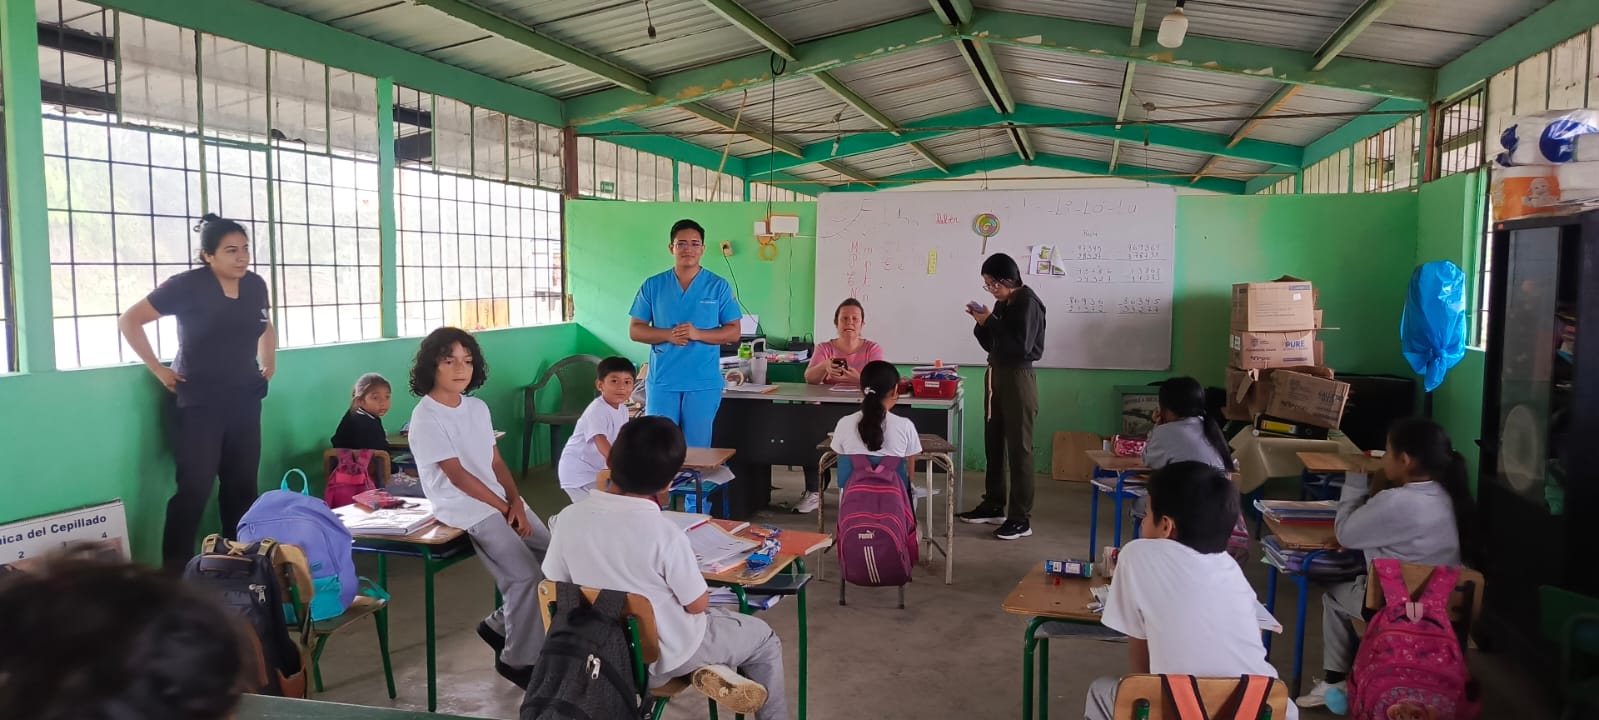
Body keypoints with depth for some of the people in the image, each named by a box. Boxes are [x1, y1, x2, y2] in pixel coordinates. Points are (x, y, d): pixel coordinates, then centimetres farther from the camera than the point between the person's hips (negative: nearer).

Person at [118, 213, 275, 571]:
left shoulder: (255, 285, 4)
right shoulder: (187, 286, -12)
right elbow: (129, 321, -8)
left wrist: (269, 362, 12)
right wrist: (159, 370, -10)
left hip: (244, 402, 5)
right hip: (199, 404, -5)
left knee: (242, 487, 10)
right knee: (194, 489, -7)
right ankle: (174, 570, 2)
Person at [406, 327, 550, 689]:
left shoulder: (477, 407, 10)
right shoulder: (426, 417, -13)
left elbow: (496, 462, 10)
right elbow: (457, 475, -16)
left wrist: (516, 501, -5)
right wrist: (504, 508, -13)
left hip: (500, 499, 8)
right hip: (464, 509, -8)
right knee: (526, 575, -17)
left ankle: (501, 624, 18)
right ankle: (518, 659, 1)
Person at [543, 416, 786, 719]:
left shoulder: (569, 517, -16)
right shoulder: (665, 533, -29)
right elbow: (697, 605, -17)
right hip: (665, 656, -5)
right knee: (766, 639, 19)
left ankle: (709, 669, 8)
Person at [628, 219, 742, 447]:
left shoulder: (719, 287, 3)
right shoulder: (652, 286, 5)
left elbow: (733, 333, 1)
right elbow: (635, 330, 6)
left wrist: (698, 334, -15)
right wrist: (668, 335, -12)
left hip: (704, 383, -1)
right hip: (661, 381, 1)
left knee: (698, 448, 5)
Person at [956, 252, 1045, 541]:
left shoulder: (1027, 302, -12)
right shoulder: (1002, 304, 11)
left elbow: (1021, 345, -22)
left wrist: (990, 322, -16)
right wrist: (982, 323, 0)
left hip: (1018, 378, -8)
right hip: (996, 375, 9)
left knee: (1018, 447, -5)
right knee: (993, 444, 13)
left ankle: (1021, 518, -1)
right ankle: (994, 506, 24)